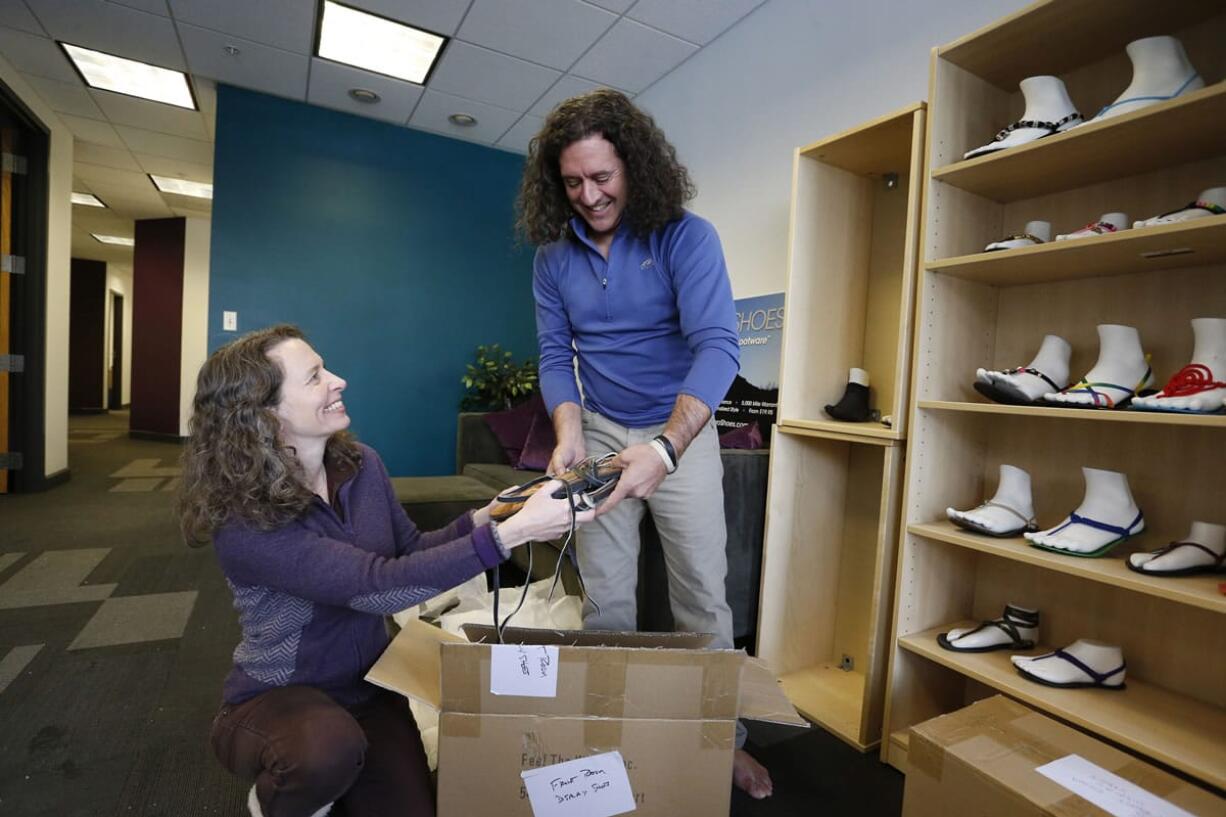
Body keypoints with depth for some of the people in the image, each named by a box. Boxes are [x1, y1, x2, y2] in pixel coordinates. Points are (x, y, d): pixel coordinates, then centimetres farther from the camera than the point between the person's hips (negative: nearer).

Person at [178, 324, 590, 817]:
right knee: (328, 748, -35)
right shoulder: (242, 522, -27)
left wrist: (482, 519, -19)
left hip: (367, 689, 5)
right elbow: (381, 585, -36)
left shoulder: (361, 465, -9)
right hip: (275, 698, -4)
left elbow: (409, 551, 1)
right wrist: (512, 533, -40)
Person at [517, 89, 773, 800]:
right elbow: (556, 357, 0)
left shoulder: (686, 237, -14)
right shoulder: (554, 255, -1)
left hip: (682, 430, -2)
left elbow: (717, 347, -25)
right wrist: (569, 435, -18)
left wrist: (666, 449, -39)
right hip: (600, 431, 3)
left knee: (703, 594, 5)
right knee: (606, 599, 9)